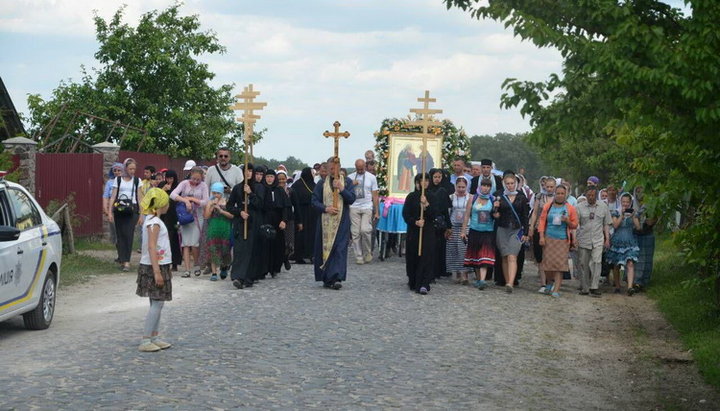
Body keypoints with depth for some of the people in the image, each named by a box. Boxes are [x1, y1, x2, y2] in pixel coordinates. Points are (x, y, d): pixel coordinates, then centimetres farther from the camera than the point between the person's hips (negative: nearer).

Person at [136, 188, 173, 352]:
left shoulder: (152, 220, 13)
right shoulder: (154, 222, -16)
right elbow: (151, 247, -23)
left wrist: (165, 269, 23)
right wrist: (157, 272, -26)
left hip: (159, 266, 10)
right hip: (154, 266, -10)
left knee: (157, 303, 12)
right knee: (157, 303, -8)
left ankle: (155, 337, 15)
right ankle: (145, 341, -7)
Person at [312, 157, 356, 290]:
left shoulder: (347, 182, 6)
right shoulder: (322, 183, 7)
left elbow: (352, 199, -2)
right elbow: (315, 201, 4)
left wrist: (341, 189, -16)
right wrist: (326, 208, -13)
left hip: (342, 221, -1)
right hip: (325, 222, 1)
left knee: (339, 249, -9)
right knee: (325, 248, 2)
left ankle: (336, 278, -15)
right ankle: (326, 278, 12)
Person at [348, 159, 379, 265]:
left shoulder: (371, 177, 6)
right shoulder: (350, 177, 10)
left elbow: (375, 196, 7)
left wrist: (377, 212, 3)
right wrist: (352, 184, -7)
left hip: (367, 208, -2)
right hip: (354, 208, 2)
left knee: (365, 230, -16)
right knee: (355, 233, -1)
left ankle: (368, 252, 6)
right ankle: (359, 256, 6)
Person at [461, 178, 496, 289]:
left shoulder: (493, 200, 4)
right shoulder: (473, 199, 5)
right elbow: (467, 215, 5)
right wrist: (463, 230, 2)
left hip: (488, 231, -2)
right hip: (474, 231, 2)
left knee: (485, 256, -13)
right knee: (475, 255, 9)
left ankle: (482, 280, -21)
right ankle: (478, 278, 23)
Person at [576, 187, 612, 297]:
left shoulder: (603, 206, 7)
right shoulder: (580, 207, 1)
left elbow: (606, 224, 12)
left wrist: (607, 239, 7)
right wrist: (574, 239, -9)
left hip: (598, 241, 0)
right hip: (583, 240, 0)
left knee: (596, 262, -13)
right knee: (583, 264, 6)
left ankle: (594, 287, -12)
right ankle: (584, 288, 15)